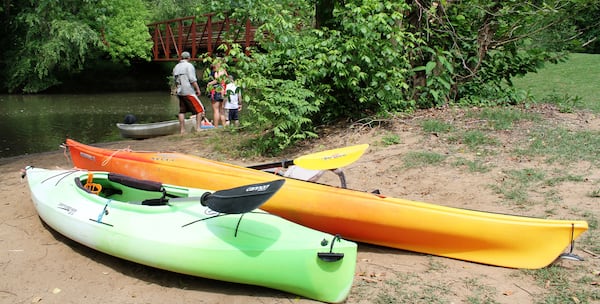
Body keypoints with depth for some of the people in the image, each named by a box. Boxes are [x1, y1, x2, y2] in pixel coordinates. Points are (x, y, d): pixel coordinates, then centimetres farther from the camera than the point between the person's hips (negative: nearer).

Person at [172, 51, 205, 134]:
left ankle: (182, 130, 7)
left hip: (180, 92, 7)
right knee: (200, 109, -1)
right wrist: (198, 89, -8)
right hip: (189, 92, -7)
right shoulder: (189, 65, -6)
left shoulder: (176, 67, 15)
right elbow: (192, 79, -14)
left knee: (182, 111, 9)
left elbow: (176, 81, 19)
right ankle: (198, 127, -8)